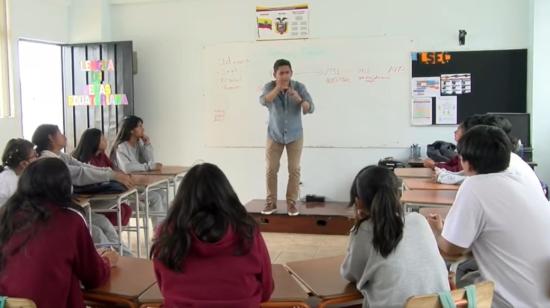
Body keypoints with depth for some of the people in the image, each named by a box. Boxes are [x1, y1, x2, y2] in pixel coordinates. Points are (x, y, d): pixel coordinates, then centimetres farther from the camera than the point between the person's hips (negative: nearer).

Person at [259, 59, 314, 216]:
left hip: (295, 135, 0)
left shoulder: (299, 87, -15)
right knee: (271, 169, 2)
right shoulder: (269, 86, -13)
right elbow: (263, 101, -34)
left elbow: (311, 108, -23)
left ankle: (291, 202, 9)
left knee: (294, 169, -1)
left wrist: (299, 99, -41)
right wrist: (278, 87, -42)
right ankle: (271, 202, 12)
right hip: (274, 135, 1)